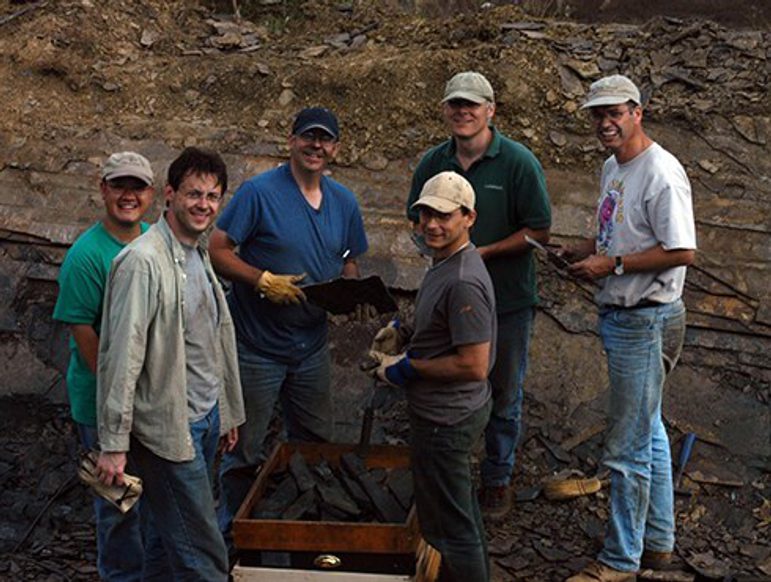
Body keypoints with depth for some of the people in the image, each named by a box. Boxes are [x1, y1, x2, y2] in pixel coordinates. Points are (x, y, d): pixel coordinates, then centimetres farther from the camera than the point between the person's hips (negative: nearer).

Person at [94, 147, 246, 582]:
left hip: (205, 420, 9)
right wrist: (114, 445, -21)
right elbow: (123, 356, -20)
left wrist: (227, 414, 20)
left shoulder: (199, 254, 11)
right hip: (168, 428, -8)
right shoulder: (142, 261, -17)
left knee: (167, 540, 18)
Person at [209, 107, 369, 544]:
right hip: (257, 345, -6)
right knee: (245, 450, 5)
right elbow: (218, 250, -15)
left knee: (316, 444, 18)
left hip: (312, 344, 6)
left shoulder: (344, 202, 5)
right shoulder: (259, 192, -14)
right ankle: (233, 534, 23)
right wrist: (263, 281, -25)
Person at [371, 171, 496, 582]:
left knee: (451, 525, 4)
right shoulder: (447, 262, 5)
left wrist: (406, 368, -19)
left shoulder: (463, 283, -28)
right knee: (462, 511, 26)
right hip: (453, 411, 11)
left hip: (446, 420, -11)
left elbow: (473, 365, -28)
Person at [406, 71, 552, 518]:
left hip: (508, 300, -3)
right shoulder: (434, 162, 2)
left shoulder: (518, 162, -12)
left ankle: (498, 480, 27)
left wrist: (483, 252, -18)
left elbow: (539, 230, -11)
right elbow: (419, 219, 15)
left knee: (504, 395, 11)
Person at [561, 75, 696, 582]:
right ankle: (658, 540, 34)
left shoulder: (661, 173, -19)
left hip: (647, 321, -10)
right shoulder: (612, 168, 12)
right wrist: (589, 249, 5)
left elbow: (683, 252, -24)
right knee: (648, 431, 20)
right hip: (620, 316, 10)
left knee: (628, 447, -3)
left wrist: (612, 264, -20)